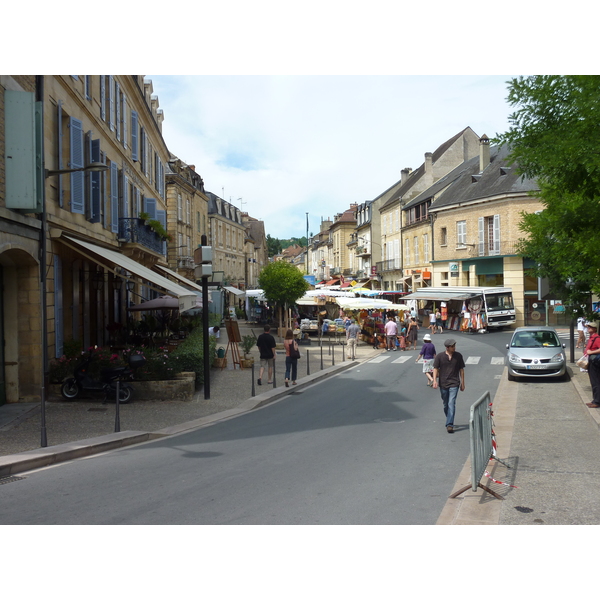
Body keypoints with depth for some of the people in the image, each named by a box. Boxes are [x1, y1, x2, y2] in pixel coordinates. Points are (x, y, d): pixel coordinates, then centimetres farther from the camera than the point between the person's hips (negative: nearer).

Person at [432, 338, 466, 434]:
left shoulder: (458, 356, 3)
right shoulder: (439, 356, -1)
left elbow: (461, 369, 9)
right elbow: (435, 369, 0)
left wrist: (462, 383, 9)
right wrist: (435, 380, -12)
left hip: (454, 384, -1)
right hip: (443, 383, 1)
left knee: (451, 404, -13)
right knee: (445, 404, 13)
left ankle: (449, 425, -15)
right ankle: (449, 420, 33)